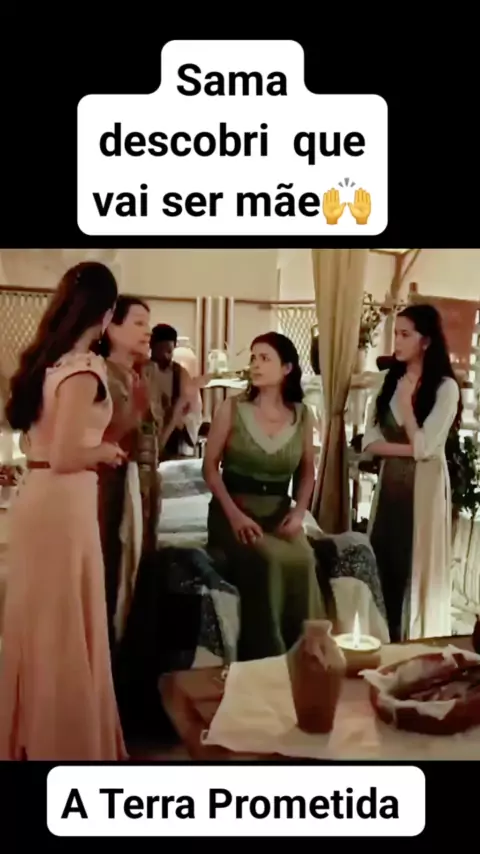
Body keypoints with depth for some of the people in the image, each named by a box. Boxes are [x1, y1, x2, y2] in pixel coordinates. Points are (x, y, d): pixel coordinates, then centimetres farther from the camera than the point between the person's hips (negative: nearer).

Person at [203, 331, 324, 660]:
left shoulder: (302, 415, 5)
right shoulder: (231, 409, -2)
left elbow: (307, 471, 14)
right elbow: (210, 466, -3)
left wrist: (299, 512, -3)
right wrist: (234, 514, -15)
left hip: (279, 513, 2)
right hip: (234, 510, -2)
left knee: (303, 560, -28)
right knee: (270, 561, -31)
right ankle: (265, 657, -13)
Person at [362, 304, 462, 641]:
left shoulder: (445, 387, -10)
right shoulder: (390, 381, 7)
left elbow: (425, 447, -17)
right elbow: (370, 442, 0)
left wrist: (407, 401, -10)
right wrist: (409, 448, -14)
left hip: (424, 487, -5)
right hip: (390, 483, 5)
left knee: (416, 568, 3)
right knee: (384, 564, 9)